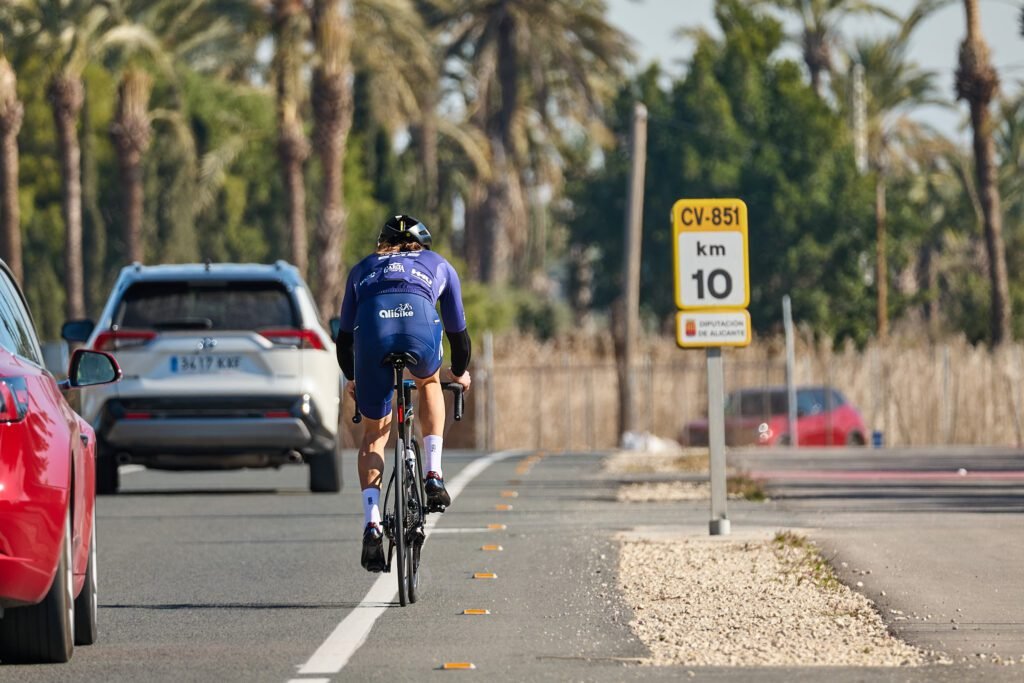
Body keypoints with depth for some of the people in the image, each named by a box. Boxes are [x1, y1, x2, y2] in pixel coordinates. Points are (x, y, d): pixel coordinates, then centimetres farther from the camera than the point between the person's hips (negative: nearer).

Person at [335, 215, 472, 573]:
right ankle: (434, 476, 21)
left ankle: (372, 525, 1)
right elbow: (457, 329, 42)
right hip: (421, 324, -1)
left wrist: (352, 378, 58)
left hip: (371, 329, 1)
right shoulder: (439, 265, 36)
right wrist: (460, 372, 60)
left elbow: (344, 335, 41)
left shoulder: (363, 268, 38)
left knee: (374, 432, 17)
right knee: (429, 383, 35)